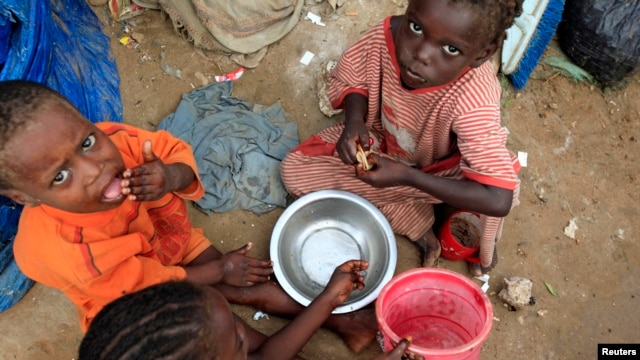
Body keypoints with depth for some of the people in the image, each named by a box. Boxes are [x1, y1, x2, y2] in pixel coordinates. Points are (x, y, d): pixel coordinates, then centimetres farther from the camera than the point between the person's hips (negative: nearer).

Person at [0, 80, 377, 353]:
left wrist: (171, 176, -40)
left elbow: (176, 151, -14)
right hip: (133, 301, -4)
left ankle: (337, 319, 17)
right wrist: (220, 269, -12)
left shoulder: (114, 140, -33)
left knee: (254, 286, 5)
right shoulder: (62, 250, -40)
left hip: (175, 242, 4)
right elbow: (147, 284, -24)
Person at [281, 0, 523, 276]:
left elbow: (498, 200, -43)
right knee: (295, 170, -9)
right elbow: (350, 79, -9)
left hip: (438, 168, -4)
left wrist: (406, 176, -41)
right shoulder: (386, 35, -31)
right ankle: (418, 227, -4)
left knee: (504, 178, -35)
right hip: (383, 141, 4)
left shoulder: (473, 100, -41)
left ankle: (483, 252, 3)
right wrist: (354, 122, -31)